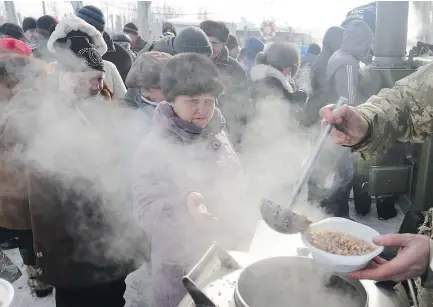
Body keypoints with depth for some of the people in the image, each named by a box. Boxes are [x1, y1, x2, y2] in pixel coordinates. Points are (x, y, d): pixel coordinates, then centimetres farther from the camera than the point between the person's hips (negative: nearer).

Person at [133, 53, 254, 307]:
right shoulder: (155, 147, -18)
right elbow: (145, 211, -23)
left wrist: (242, 232, 12)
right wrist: (183, 206, -41)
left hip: (228, 255, 6)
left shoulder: (217, 134, 1)